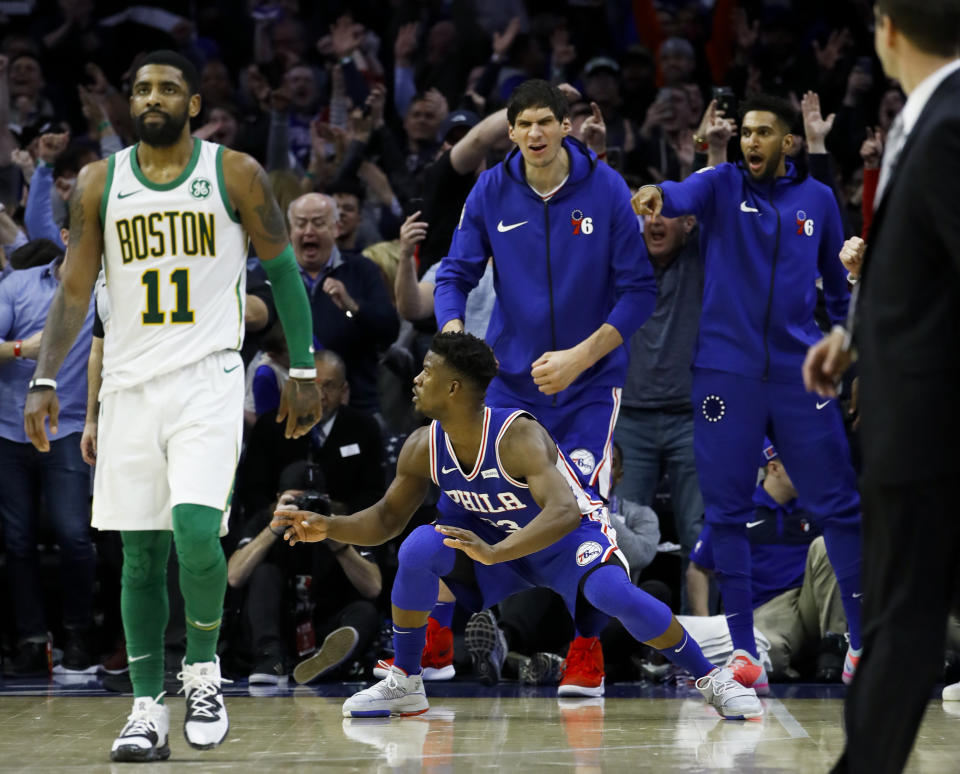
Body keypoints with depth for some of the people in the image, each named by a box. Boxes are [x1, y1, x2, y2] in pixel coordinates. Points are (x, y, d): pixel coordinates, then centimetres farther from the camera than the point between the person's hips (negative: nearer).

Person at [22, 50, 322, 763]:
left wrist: (304, 371, 3)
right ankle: (148, 709, 9)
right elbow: (75, 291, 7)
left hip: (209, 378, -3)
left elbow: (284, 271, 6)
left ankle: (204, 668, 4)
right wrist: (44, 381, -4)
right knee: (140, 551, 3)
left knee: (195, 528, -19)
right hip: (129, 383, 3)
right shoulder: (100, 183, 6)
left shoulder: (236, 175, 0)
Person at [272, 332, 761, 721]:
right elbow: (387, 518, 0)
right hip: (492, 534, 5)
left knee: (613, 594, -34)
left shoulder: (518, 436, -34)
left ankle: (711, 679, -14)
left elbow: (564, 511, -46)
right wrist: (329, 528, -18)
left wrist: (497, 553, -57)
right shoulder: (425, 448, -14)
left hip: (567, 535, -5)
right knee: (418, 551, -22)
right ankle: (404, 684, -5)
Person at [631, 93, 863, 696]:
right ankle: (743, 651, 4)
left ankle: (864, 639, 9)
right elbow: (688, 195, -20)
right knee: (727, 511, -2)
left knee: (839, 504, 0)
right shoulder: (723, 185, 4)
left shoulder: (818, 199, 11)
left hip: (799, 371, 2)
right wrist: (659, 196, -42)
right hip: (727, 369, -1)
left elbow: (838, 284, 22)